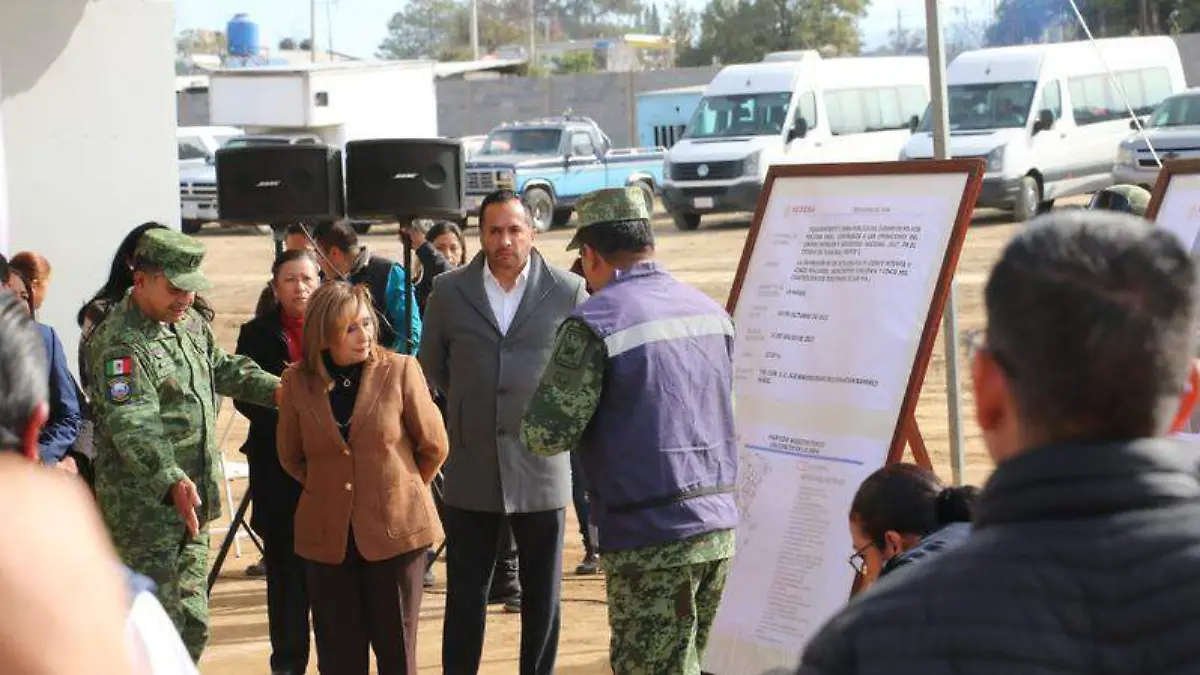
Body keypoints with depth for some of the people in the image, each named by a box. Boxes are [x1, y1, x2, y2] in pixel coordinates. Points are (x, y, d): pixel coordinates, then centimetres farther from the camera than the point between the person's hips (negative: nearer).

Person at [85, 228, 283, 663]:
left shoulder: (190, 323, 13)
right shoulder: (119, 343, -18)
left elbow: (222, 369, 32)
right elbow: (132, 424, -29)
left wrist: (277, 389, 19)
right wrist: (171, 480, -40)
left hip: (192, 501, 9)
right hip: (145, 506, -9)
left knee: (192, 624, 13)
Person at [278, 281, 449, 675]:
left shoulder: (400, 370, -6)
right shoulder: (298, 381, -1)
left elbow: (434, 446, 4)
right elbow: (290, 456, 15)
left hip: (395, 529, -2)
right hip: (328, 537, 2)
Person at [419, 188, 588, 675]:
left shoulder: (568, 292, -4)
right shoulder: (449, 291, 1)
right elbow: (432, 366, 14)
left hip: (540, 466, -1)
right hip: (472, 469, 1)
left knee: (542, 595, 7)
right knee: (465, 594, 7)